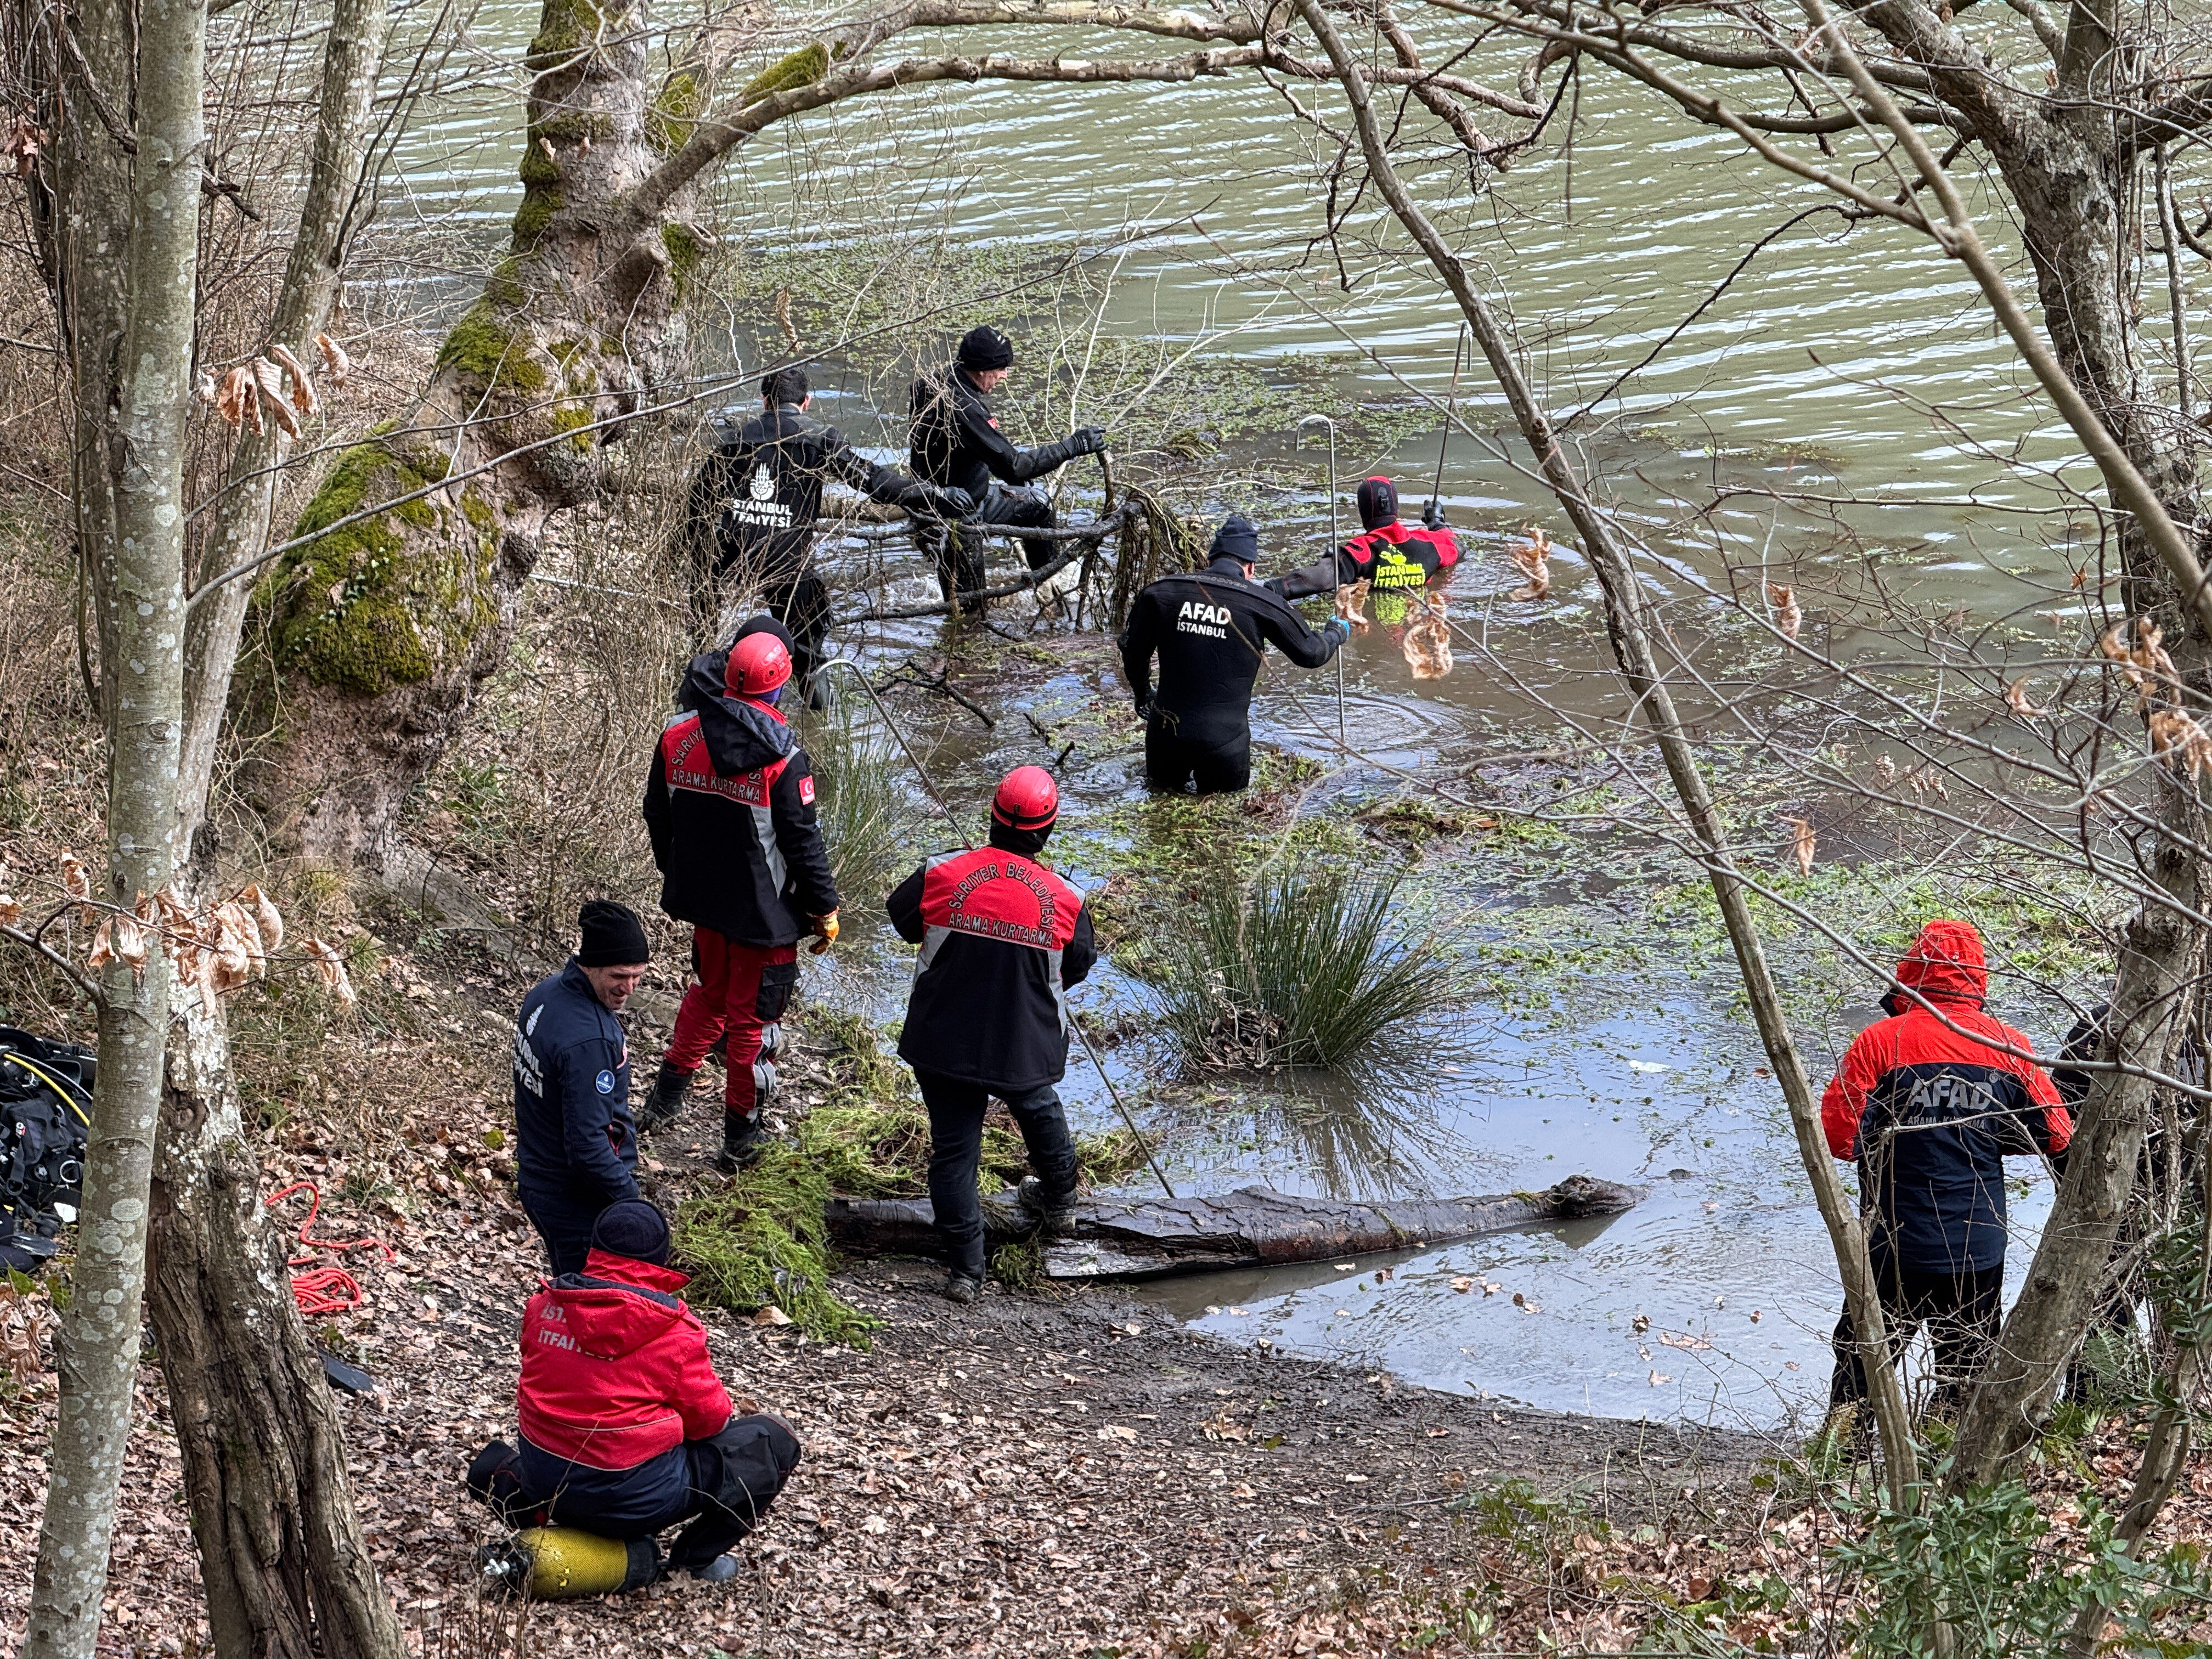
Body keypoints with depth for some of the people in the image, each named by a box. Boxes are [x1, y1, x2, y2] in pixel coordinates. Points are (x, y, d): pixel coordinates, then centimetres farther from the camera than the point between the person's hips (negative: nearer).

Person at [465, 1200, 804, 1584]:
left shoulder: (545, 1305, -1)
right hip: (632, 1502, -6)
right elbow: (710, 1418, -6)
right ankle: (695, 1558, 6)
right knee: (775, 1440, 6)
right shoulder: (673, 1328, -15)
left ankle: (509, 1480, 12)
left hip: (541, 1482, 6)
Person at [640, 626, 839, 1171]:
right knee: (753, 1013, 9)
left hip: (702, 899, 5)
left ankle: (667, 1095, 29)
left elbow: (658, 819, 7)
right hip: (763, 910, -5)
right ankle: (740, 1136, 19)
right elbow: (803, 841, -16)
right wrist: (825, 908, -3)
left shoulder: (677, 738, -5)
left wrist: (677, 875, 24)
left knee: (712, 993, 28)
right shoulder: (782, 757, -21)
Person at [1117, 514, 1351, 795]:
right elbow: (1311, 653, 7)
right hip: (1225, 739, -3)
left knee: (1164, 784, 30)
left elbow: (1134, 651, 10)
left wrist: (1143, 695, 29)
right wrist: (1337, 631, 29)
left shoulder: (1161, 592, 0)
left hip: (1167, 732, 3)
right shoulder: (1263, 604, -6)